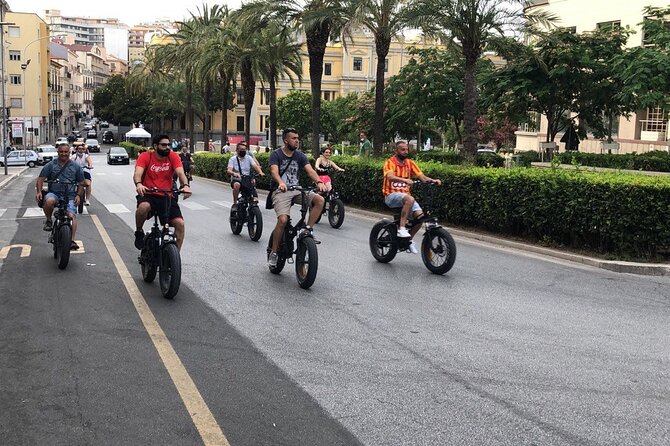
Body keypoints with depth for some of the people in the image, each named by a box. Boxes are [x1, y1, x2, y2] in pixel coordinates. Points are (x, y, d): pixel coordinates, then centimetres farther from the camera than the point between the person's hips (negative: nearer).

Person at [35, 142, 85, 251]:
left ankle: (72, 240, -20)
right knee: (49, 201, -36)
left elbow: (81, 183, 16)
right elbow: (41, 179, 7)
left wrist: (78, 195, 1)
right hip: (54, 193, 0)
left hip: (69, 196, 0)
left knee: (71, 215, -21)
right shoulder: (51, 165, 8)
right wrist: (38, 191, -9)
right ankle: (48, 220, -9)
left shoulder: (76, 167, 11)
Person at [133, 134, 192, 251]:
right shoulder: (145, 156, -3)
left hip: (167, 197, 2)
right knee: (143, 207, -37)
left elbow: (180, 173, -12)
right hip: (148, 194, -2)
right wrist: (138, 184, -41)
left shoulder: (173, 156, 1)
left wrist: (185, 185, -34)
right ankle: (139, 232, -6)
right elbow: (137, 173, -17)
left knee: (180, 224, -15)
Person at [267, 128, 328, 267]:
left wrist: (319, 182, -27)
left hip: (297, 190, 4)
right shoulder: (276, 154, -3)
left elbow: (310, 170, -6)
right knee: (283, 220, -26)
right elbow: (274, 171, -20)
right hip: (281, 191, -4)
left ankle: (307, 230, -10)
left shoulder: (300, 155, 8)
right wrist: (280, 183, -42)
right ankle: (273, 252, -8)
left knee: (320, 200, -21)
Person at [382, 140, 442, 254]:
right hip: (391, 195, -6)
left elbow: (422, 176, 1)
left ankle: (409, 239, 6)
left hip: (405, 195, 6)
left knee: (420, 216, -15)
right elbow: (390, 176, -27)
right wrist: (404, 180, -44)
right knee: (410, 199, -36)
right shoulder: (390, 162, -6)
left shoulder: (410, 163, 10)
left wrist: (433, 180, -19)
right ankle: (401, 228, -31)